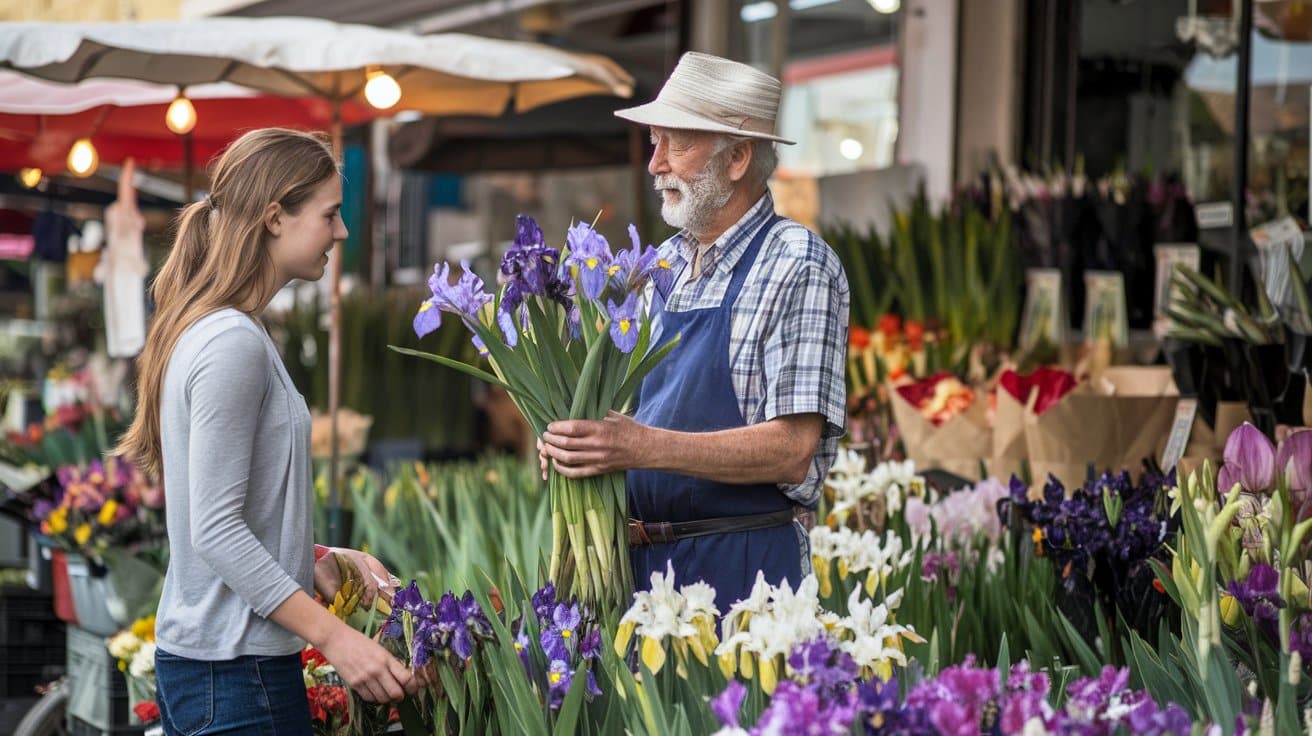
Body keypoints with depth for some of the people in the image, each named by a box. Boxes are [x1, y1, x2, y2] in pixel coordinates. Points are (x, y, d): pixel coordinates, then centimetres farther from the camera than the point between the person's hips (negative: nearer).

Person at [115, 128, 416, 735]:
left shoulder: (204, 332, 13)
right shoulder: (233, 344, -15)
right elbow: (216, 530, -20)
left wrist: (319, 564, 10)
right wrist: (335, 638, -21)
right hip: (237, 675, -9)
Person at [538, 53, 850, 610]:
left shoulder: (796, 267, -10)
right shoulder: (663, 265, 14)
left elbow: (791, 449, -18)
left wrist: (645, 447, -25)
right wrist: (579, 442, -2)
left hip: (742, 571, -6)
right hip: (639, 563, 7)